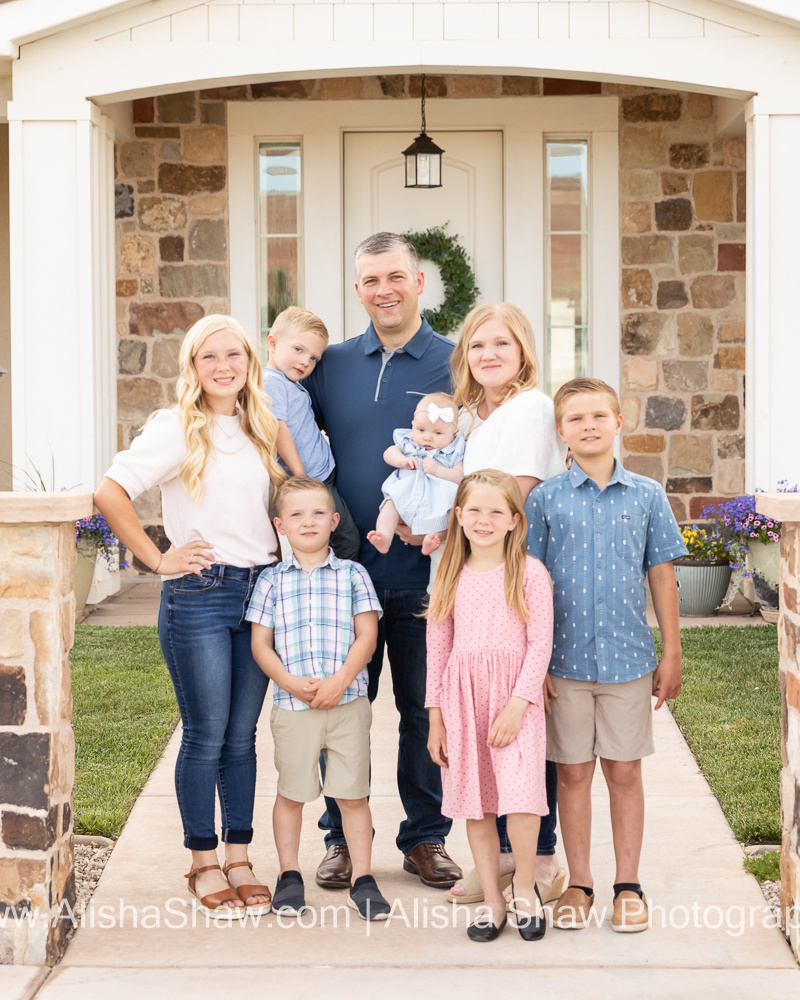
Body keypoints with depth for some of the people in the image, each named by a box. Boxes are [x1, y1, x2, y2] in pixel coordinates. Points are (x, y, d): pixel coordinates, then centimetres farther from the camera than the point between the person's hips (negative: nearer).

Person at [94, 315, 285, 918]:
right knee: (206, 736, 0)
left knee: (242, 735, 9)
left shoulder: (262, 432, 13)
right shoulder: (176, 428, -5)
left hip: (261, 591, 5)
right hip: (199, 595, -5)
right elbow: (110, 493, -13)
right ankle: (204, 865, 13)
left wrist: (288, 562, 11)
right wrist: (158, 560, -10)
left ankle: (239, 860, 18)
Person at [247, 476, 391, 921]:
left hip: (348, 703, 0)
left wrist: (340, 680, -13)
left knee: (353, 794, 4)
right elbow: (261, 642, 3)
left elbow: (367, 636, -1)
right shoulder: (272, 580, 6)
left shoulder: (353, 575, 4)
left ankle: (363, 879, 12)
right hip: (292, 705, 1)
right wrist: (291, 682, -12)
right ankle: (289, 875, 23)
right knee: (291, 792, 9)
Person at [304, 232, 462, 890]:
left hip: (425, 571, -2)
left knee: (426, 709, 8)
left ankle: (425, 837, 21)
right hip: (345, 567, 2)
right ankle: (342, 837, 21)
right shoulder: (332, 365, 8)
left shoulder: (455, 364, 1)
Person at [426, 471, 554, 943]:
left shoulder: (529, 573, -2)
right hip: (462, 698, 4)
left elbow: (541, 643, -5)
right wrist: (436, 717, 10)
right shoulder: (451, 577, 9)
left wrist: (517, 704, -14)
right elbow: (438, 648, 12)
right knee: (475, 805, 6)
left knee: (520, 797, -16)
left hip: (515, 697, -3)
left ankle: (525, 886, 8)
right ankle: (493, 903, 17)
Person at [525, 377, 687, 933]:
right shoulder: (545, 499, -1)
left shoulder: (646, 496, 2)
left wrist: (671, 654, 6)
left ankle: (629, 886, 19)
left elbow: (661, 576, 7)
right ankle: (579, 883, 20)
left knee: (625, 772, 7)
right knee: (573, 773, 8)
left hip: (629, 657, 1)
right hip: (566, 658, 0)